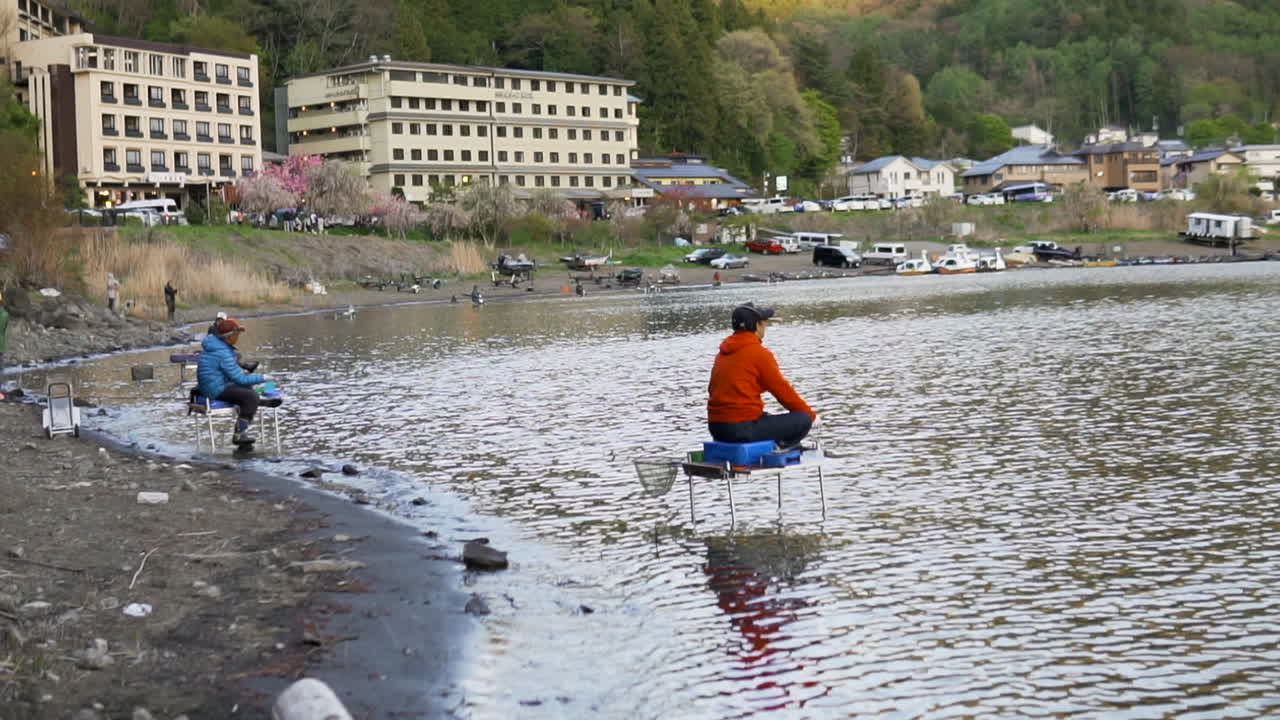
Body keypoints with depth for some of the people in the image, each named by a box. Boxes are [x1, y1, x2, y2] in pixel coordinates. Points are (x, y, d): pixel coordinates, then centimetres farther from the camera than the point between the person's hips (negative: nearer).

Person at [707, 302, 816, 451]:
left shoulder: (723, 352, 14)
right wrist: (811, 414, 9)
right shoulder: (759, 353, -9)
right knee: (803, 420, -3)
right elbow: (783, 390, -5)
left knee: (767, 418, 35)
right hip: (743, 428, -8)